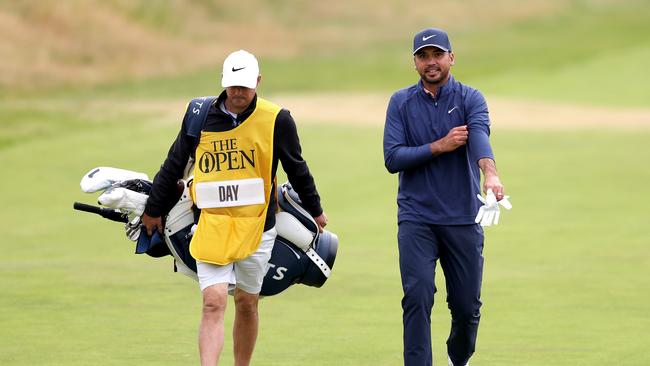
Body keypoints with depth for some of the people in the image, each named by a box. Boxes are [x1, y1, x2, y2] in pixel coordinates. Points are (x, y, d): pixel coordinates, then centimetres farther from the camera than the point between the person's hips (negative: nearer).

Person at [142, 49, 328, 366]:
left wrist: (315, 210, 21)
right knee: (213, 303, -11)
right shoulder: (199, 114, 2)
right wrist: (154, 210, 22)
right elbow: (174, 166, 14)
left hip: (256, 226, 0)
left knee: (246, 303, 8)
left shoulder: (276, 119, -3)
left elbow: (297, 169, 12)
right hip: (211, 225, 0)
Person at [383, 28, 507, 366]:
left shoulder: (470, 99, 0)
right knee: (418, 298, -14)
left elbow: (479, 136, -22)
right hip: (416, 219, 0)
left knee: (467, 305, 8)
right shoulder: (401, 103, 4)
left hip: (463, 220, 0)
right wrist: (439, 147, -16)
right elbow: (392, 158, -6)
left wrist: (490, 174, -41)